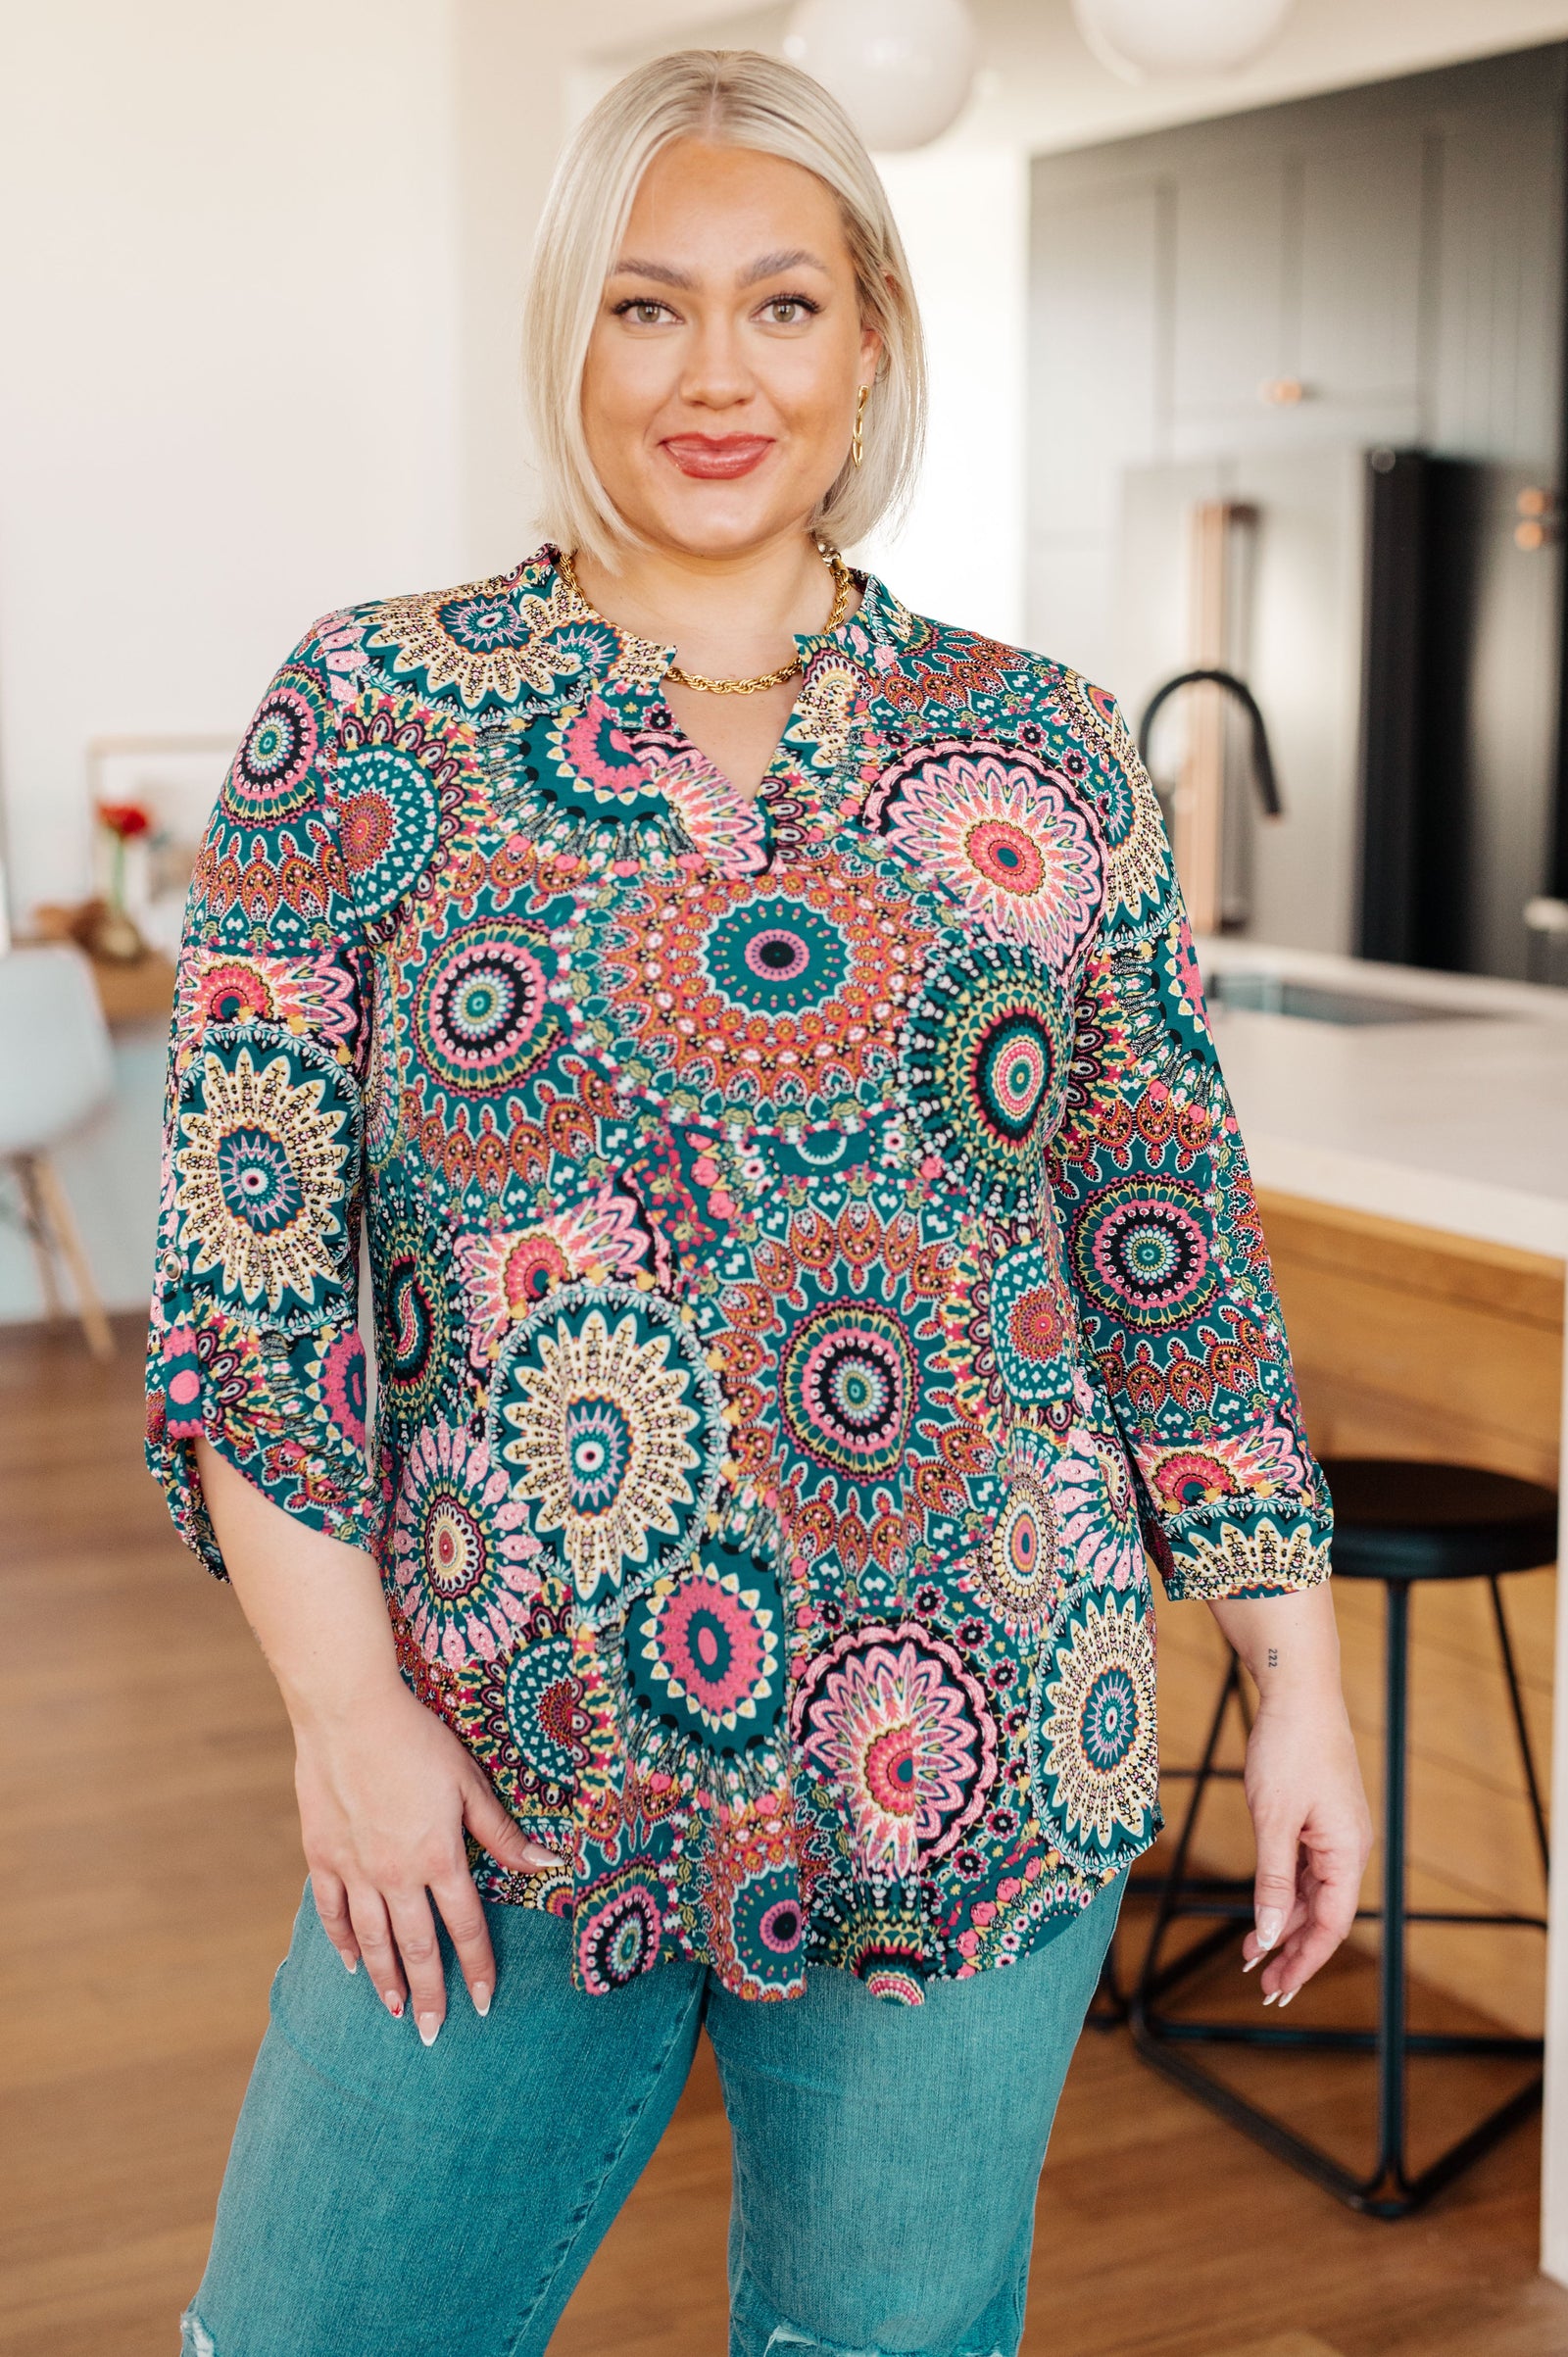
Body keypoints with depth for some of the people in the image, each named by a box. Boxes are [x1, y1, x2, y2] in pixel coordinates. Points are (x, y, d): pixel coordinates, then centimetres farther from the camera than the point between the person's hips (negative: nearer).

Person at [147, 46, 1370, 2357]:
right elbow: (250, 1258, -4)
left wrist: (1299, 1679, 5)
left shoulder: (1039, 751, 2)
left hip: (984, 1774, 1)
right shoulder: (372, 720, -2)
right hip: (493, 1778, 0)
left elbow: (1177, 1251, 5)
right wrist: (344, 1704, -8)